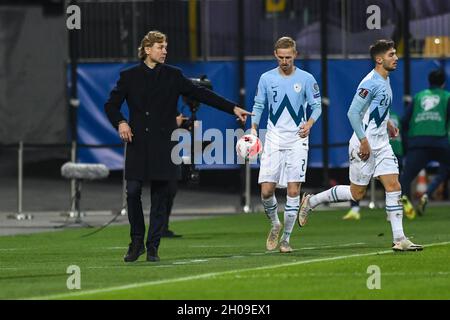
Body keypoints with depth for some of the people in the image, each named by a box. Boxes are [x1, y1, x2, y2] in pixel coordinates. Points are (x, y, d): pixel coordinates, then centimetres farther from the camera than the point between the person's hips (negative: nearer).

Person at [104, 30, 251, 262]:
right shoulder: (129, 77, 5)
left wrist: (233, 108, 3)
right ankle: (137, 242, 9)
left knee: (160, 197, 0)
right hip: (138, 143, -1)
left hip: (163, 145, 1)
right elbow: (111, 105, 6)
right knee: (133, 192, -8)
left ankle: (153, 247, 6)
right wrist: (120, 123, -14)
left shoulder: (172, 76, 7)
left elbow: (201, 94, 7)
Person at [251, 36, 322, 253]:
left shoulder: (306, 79, 0)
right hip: (273, 141, 1)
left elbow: (317, 106, 5)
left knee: (293, 191, -6)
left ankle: (286, 239, 4)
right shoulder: (266, 79, 4)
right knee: (266, 190, -7)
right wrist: (254, 129, -3)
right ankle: (275, 224, 22)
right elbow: (258, 106, 12)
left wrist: (309, 123, -14)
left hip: (297, 140, -1)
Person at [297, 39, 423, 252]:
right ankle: (311, 202, 19)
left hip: (381, 144, 8)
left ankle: (399, 239, -4)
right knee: (356, 193, 1)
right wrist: (363, 141, -21)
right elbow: (353, 112, -21)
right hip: (365, 145, -8)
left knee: (393, 186, -3)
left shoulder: (385, 81, 11)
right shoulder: (370, 83, -18)